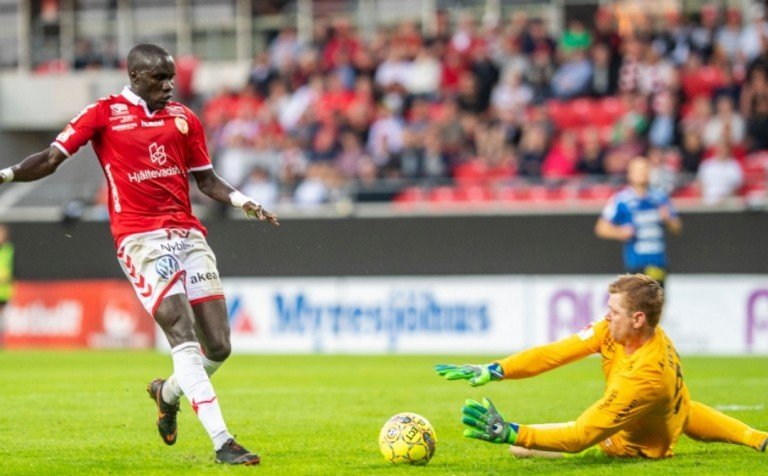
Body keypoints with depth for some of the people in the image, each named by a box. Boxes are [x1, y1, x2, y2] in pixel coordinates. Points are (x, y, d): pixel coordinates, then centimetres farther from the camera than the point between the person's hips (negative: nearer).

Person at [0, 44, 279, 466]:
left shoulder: (184, 119, 15)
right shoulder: (104, 114, 2)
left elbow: (206, 180, 21)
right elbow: (51, 159, 0)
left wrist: (243, 202, 5)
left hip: (188, 234, 5)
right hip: (141, 238, -5)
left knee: (218, 346, 0)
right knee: (182, 333, -18)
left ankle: (168, 393, 33)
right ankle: (222, 442, -21)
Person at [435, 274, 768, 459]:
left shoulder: (644, 376, -43)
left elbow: (579, 436, -45)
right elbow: (556, 353, -25)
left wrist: (510, 433, -54)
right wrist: (493, 371, -36)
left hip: (637, 445, -8)